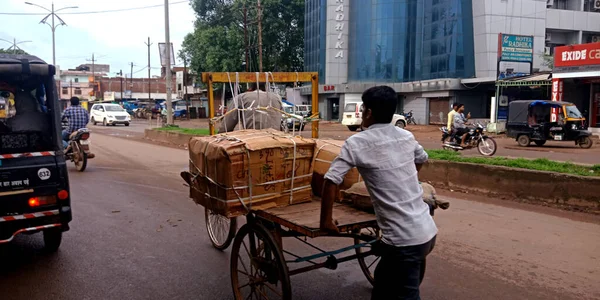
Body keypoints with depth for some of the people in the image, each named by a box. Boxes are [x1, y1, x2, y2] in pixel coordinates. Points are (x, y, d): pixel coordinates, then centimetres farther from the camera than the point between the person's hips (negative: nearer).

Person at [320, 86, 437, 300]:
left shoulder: (357, 143, -10)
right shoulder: (406, 136, 8)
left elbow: (331, 181, -14)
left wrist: (326, 221, -3)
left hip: (404, 239, -7)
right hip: (426, 230, 7)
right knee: (383, 282, 24)